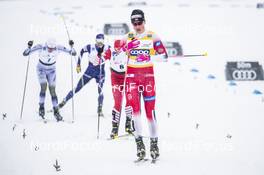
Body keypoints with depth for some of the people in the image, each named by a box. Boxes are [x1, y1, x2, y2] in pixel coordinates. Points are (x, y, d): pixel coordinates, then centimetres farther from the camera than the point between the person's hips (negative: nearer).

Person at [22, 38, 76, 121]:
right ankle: (41, 107, -4)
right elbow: (25, 53, -30)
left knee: (52, 91, -6)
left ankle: (56, 112, 8)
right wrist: (29, 47, -48)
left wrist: (72, 46, -41)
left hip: (51, 71, 1)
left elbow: (73, 53, -23)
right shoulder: (41, 47, -28)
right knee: (44, 87, -23)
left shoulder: (58, 48, -24)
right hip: (41, 69, -1)